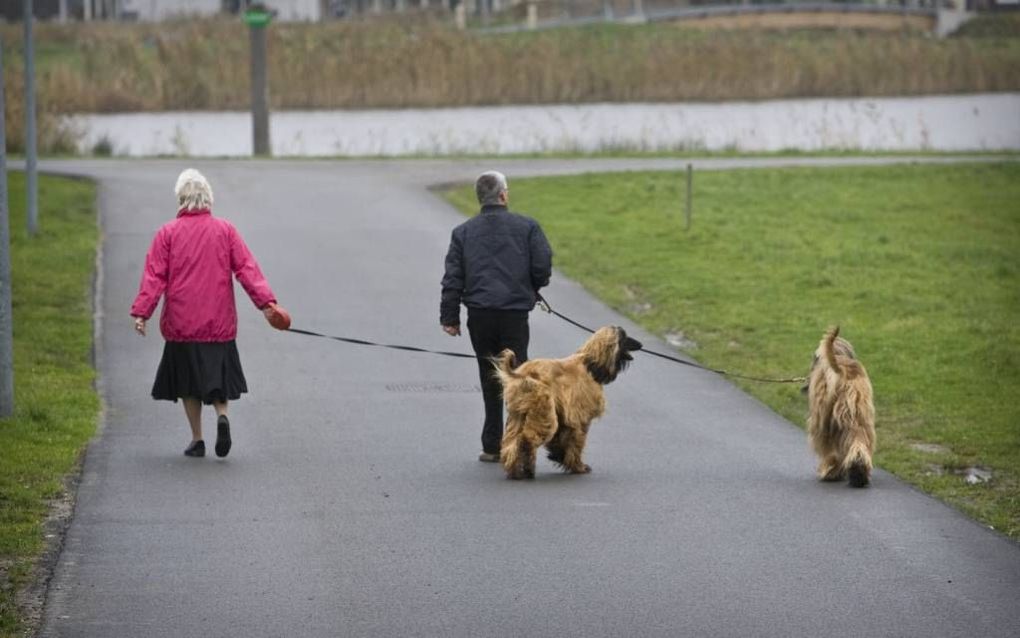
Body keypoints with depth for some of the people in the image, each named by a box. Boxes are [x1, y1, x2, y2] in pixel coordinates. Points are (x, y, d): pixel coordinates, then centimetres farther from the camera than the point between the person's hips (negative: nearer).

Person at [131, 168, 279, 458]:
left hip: (181, 323, -1)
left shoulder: (167, 233, -3)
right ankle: (222, 416, -16)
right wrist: (266, 302, -6)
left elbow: (154, 276, -6)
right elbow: (246, 268, -4)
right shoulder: (225, 230, 1)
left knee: (188, 384, 10)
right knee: (218, 377, 12)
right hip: (219, 323, 1)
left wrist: (141, 312, -7)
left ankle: (197, 440, 8)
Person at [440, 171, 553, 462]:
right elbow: (543, 266, -4)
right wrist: (532, 289, 17)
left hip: (479, 314, 2)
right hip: (515, 314, -2)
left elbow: (453, 277, 2)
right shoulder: (527, 227, 1)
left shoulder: (463, 232, 7)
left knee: (490, 380, 11)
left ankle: (493, 446, 12)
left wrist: (449, 317, 5)